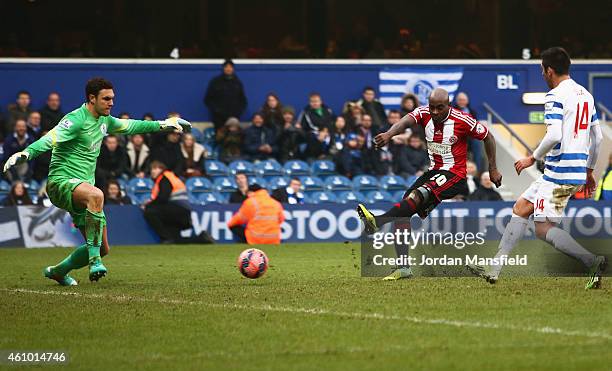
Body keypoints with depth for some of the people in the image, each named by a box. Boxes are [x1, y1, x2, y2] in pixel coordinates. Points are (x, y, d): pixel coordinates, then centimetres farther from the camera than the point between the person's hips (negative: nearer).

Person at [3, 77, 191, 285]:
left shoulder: (104, 120, 12)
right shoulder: (76, 120, -15)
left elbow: (128, 126, 31)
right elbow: (50, 139, -30)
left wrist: (162, 125, 36)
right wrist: (26, 154, -48)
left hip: (83, 186, 9)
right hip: (62, 182, -9)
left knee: (102, 249, 6)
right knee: (96, 195, -42)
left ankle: (58, 272, 30)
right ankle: (94, 261, -38)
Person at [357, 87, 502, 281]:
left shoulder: (461, 120, -12)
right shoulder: (424, 113, -2)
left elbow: (488, 137, 3)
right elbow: (406, 121, -24)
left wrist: (493, 169, 6)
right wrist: (389, 134, -46)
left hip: (454, 174, -6)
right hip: (433, 171, 6)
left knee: (417, 195, -30)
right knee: (405, 209, -8)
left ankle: (379, 221, -50)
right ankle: (403, 267, -3)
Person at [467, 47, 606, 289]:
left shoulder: (556, 96, -12)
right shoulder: (585, 95, 14)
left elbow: (554, 135, -24)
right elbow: (597, 137, 18)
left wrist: (533, 158, -9)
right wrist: (589, 171, 26)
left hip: (559, 172, -9)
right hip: (578, 171, 9)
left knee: (544, 229, -8)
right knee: (520, 208, 15)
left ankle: (593, 262, -18)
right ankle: (494, 269, 17)